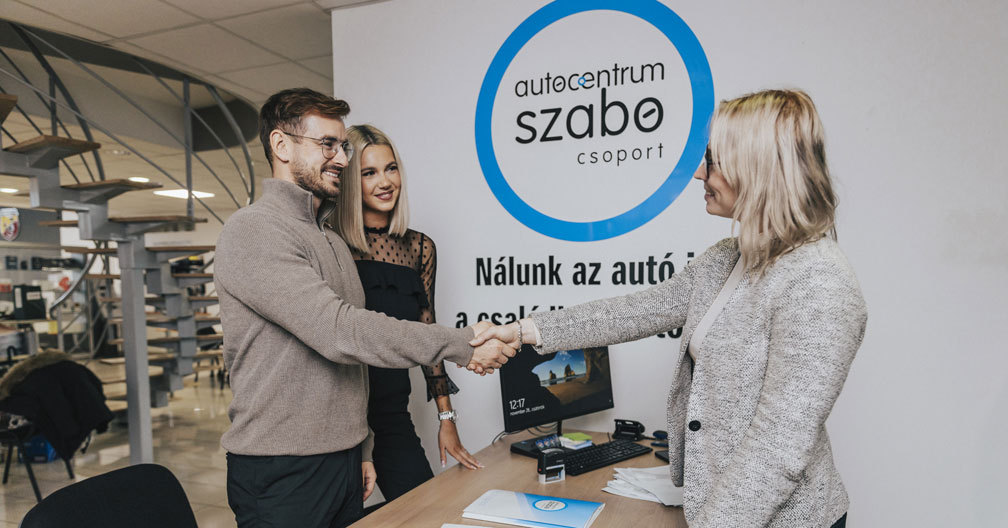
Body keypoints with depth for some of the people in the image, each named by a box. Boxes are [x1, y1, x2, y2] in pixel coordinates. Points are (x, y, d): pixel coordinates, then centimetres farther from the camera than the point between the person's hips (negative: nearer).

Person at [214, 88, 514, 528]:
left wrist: (361, 449, 16)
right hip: (280, 474, -7)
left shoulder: (333, 242, 15)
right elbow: (339, 331, -25)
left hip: (343, 463, 8)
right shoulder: (253, 232, -14)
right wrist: (462, 345, -23)